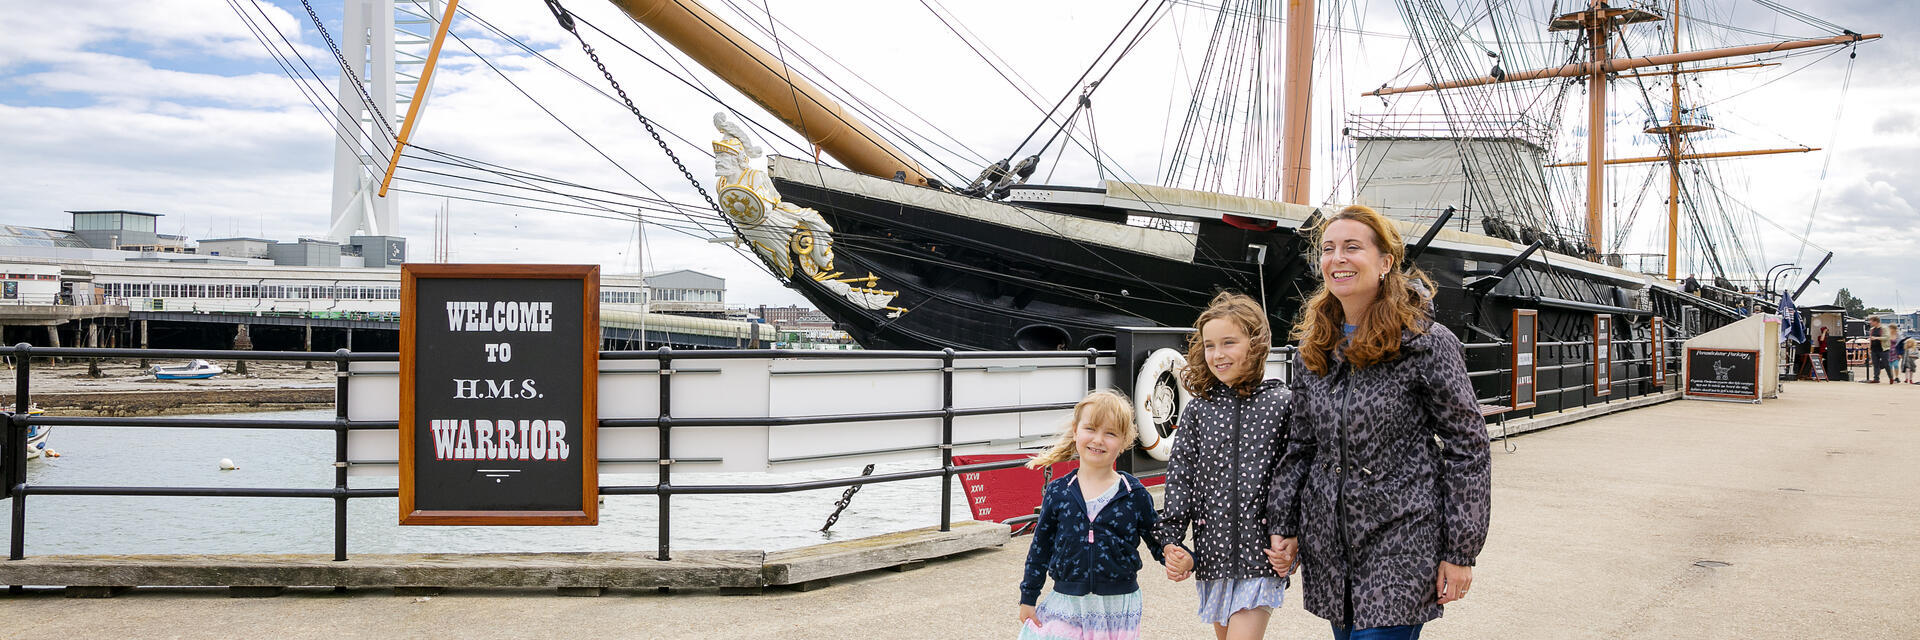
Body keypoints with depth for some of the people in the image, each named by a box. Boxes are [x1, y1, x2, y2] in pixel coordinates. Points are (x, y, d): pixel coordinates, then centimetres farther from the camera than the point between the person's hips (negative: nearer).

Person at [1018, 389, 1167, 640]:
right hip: (1066, 603, 1)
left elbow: (1157, 537, 5)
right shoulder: (1057, 492, 0)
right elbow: (1040, 545, 7)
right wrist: (1028, 598, 8)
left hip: (1118, 604, 0)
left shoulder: (1134, 494, -2)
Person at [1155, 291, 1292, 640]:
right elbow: (1179, 476, 4)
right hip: (1212, 553, 4)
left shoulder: (1280, 405, -3)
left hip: (1260, 555, -4)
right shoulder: (1198, 409, 5)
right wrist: (1171, 540, -1)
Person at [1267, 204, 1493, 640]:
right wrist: (1283, 525, 8)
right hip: (1329, 545, 6)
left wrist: (1460, 552, -9)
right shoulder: (1315, 349, 7)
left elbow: (1467, 446, -8)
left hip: (1401, 541, -5)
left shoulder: (1427, 344, -10)